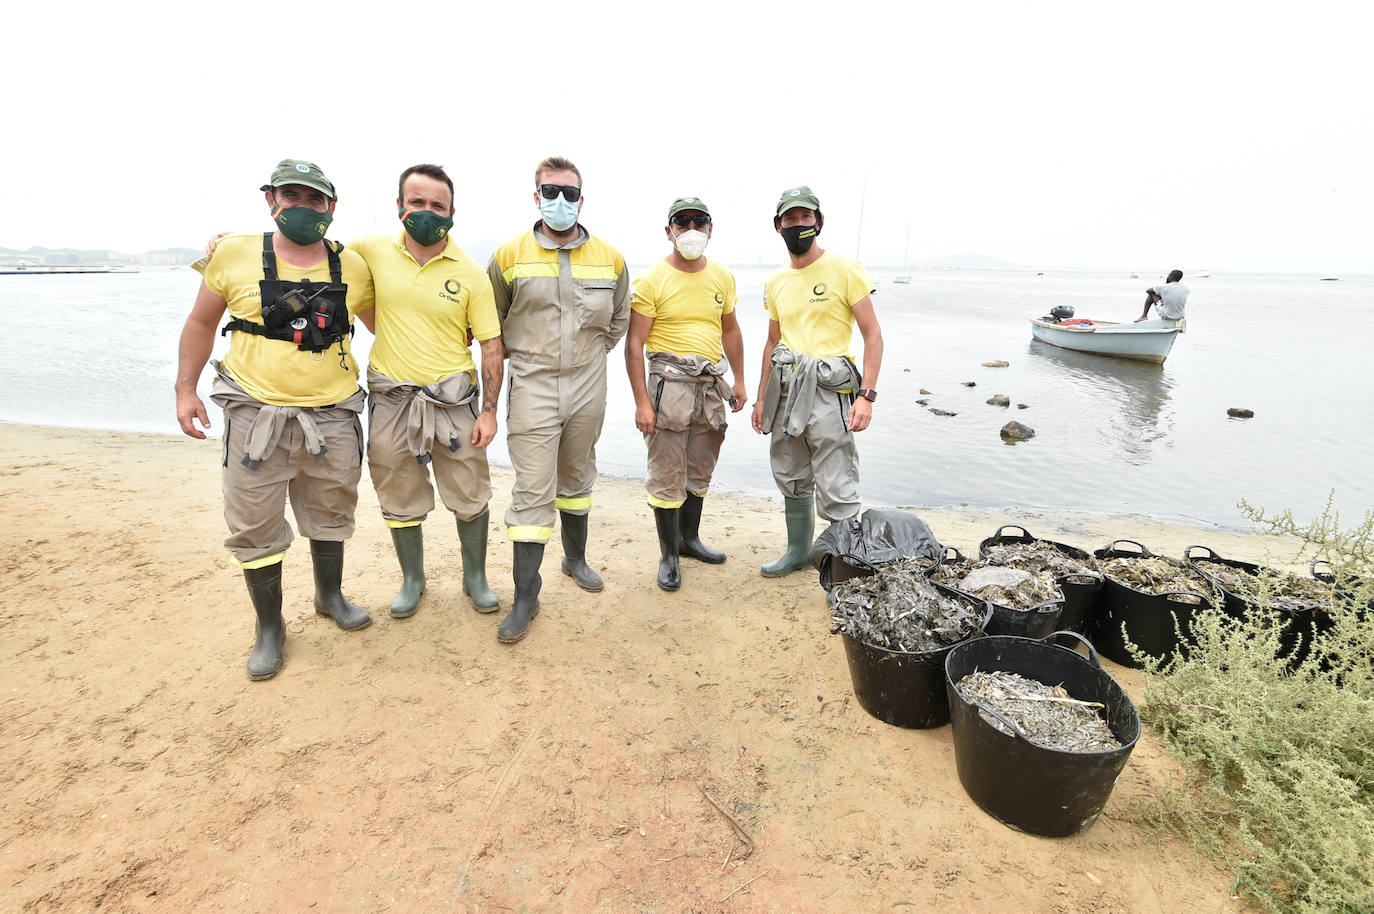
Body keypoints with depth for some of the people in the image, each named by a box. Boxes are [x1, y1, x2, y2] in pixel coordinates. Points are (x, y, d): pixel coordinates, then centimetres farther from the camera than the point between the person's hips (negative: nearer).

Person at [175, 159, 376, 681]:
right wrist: (185, 388, 3)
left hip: (332, 417, 2)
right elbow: (201, 324, 8)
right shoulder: (235, 255, -1)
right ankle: (269, 628, 24)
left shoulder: (352, 267, 3)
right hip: (256, 415, -1)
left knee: (330, 515, 17)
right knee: (255, 529, 5)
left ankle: (330, 596, 40)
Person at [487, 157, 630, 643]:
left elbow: (619, 317, 19)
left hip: (588, 387, 3)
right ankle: (525, 596, 6)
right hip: (533, 386, -3)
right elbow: (492, 321, 10)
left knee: (577, 479, 17)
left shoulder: (610, 258, 4)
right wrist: (521, 355, 7)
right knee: (533, 490, -5)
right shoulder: (510, 255, -2)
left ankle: (576, 558, 38)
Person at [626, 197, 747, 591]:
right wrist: (642, 402, -15)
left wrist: (740, 381, 14)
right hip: (670, 383, -5)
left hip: (711, 386, 6)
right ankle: (668, 554, 15)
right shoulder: (652, 280, -8)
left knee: (699, 472, 16)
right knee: (667, 477, 0)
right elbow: (634, 344, -10)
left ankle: (689, 538, 34)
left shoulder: (722, 277, 9)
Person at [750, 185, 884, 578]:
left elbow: (872, 335, -7)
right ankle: (798, 549, 34)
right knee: (792, 479, 16)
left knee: (835, 490, -6)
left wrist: (867, 395, -16)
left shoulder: (845, 270, -4)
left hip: (828, 388, -6)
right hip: (785, 388, 6)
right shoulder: (776, 282, 13)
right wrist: (761, 398, 18)